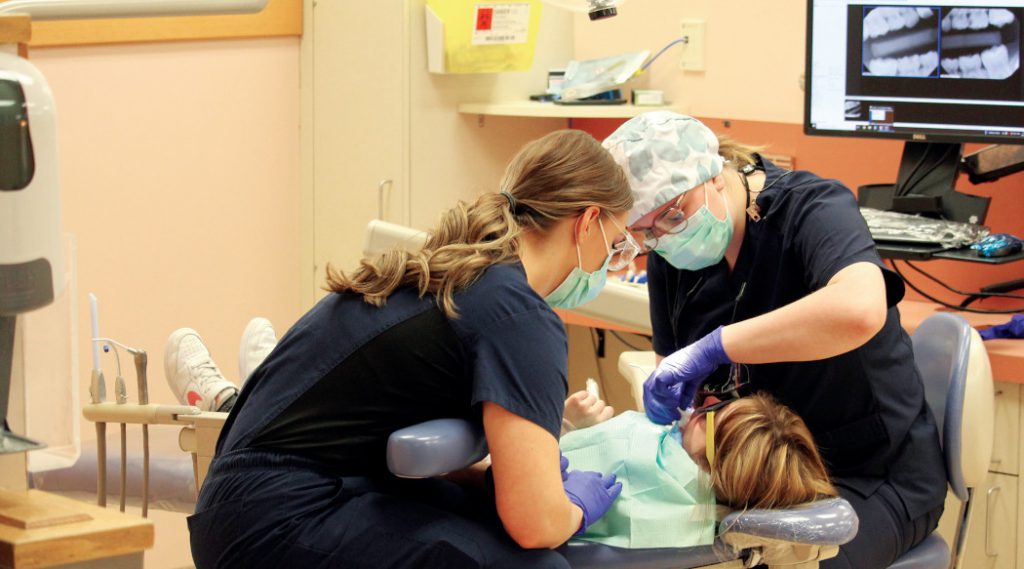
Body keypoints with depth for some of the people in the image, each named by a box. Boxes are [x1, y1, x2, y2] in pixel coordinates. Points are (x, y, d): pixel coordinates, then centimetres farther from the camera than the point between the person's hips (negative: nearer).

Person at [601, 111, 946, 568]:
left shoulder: (813, 208, -19)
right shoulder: (670, 253, 2)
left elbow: (858, 310, -41)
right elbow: (671, 357, 10)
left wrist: (712, 347, -38)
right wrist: (663, 398, -14)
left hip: (871, 478, -6)